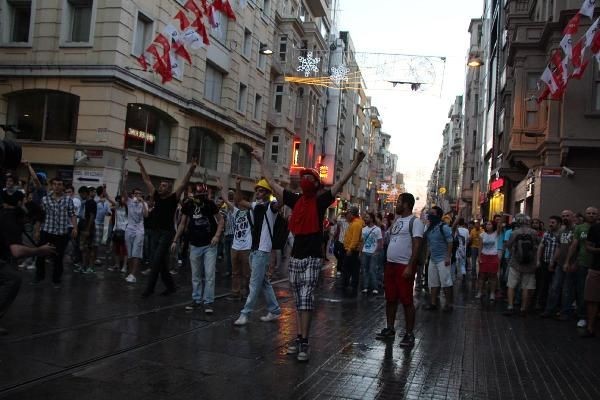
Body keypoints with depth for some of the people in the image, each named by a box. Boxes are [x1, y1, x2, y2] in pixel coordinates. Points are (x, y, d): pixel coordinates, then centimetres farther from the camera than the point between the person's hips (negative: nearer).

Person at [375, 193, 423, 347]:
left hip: (404, 266, -8)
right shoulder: (397, 221, 16)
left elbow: (416, 246, -16)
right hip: (390, 264, 8)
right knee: (390, 299, 13)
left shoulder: (415, 222, -10)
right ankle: (390, 329, 23)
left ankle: (409, 334, 4)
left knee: (407, 301, -3)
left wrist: (410, 266, -23)